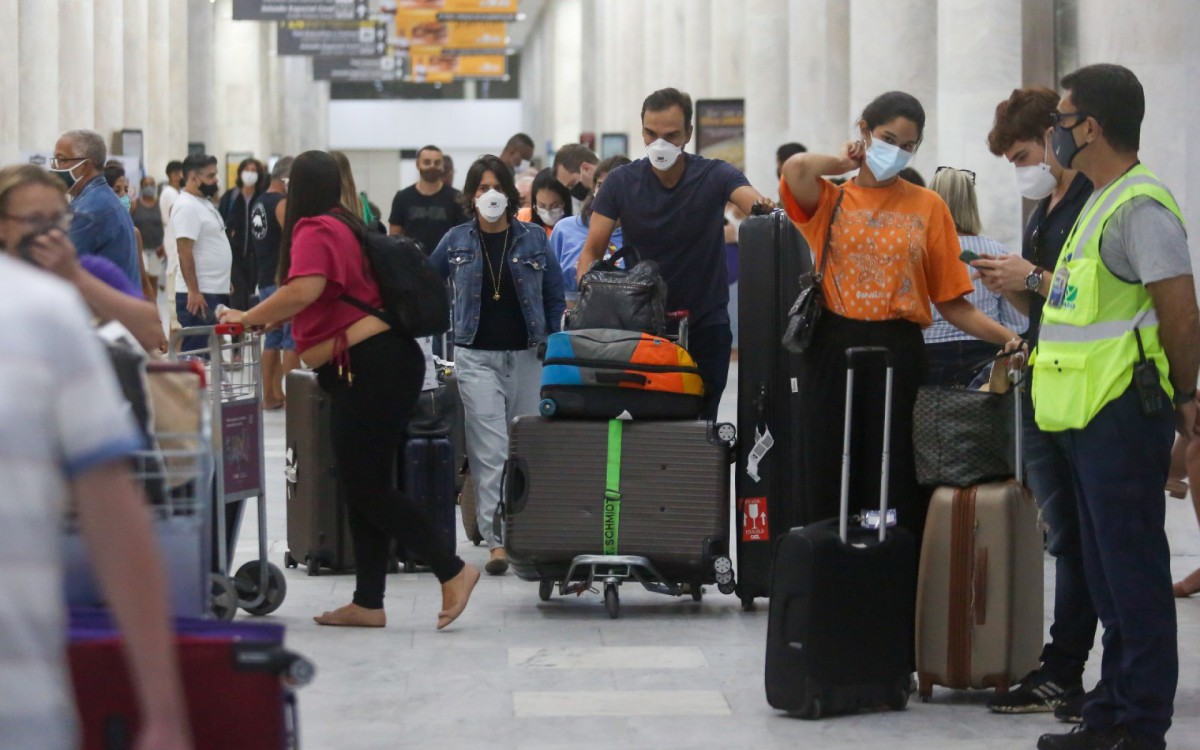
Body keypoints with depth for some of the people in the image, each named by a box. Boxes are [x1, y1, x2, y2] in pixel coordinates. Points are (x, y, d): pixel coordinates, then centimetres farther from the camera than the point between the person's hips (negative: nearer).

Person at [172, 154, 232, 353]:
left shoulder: (204, 203, 17)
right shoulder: (186, 207, -14)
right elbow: (185, 252, -20)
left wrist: (225, 283, 22)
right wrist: (193, 291, -24)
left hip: (215, 292, 10)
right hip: (198, 295, -10)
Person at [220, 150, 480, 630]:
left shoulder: (316, 231, -13)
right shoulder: (345, 226, 17)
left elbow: (303, 291, -29)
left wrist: (248, 318, -17)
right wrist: (268, 320, 22)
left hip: (369, 369, -10)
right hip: (386, 362, 10)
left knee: (366, 487, -6)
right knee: (366, 487, 11)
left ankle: (452, 571, -7)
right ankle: (367, 603, 14)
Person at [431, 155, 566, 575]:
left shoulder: (533, 239, 4)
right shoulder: (456, 241, 4)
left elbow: (555, 296, 9)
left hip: (525, 356, 1)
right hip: (476, 357, -1)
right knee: (491, 451, -11)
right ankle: (496, 540, -13)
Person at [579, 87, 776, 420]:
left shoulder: (714, 176, -7)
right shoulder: (622, 182, -4)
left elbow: (751, 200, -27)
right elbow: (592, 250, -6)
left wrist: (764, 208, -51)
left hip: (706, 324, -1)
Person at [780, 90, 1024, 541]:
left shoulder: (928, 207, 8)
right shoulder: (829, 200, 6)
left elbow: (951, 302, 4)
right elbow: (796, 169, -18)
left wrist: (1006, 337, -9)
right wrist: (844, 164, 2)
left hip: (899, 354, 0)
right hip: (832, 350, 0)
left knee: (896, 487, 0)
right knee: (829, 485, 3)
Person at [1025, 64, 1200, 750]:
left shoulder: (1141, 206, -15)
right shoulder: (1101, 203, 17)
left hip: (1124, 413, -10)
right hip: (1089, 415, 10)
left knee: (1134, 570, -5)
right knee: (1108, 570, 15)